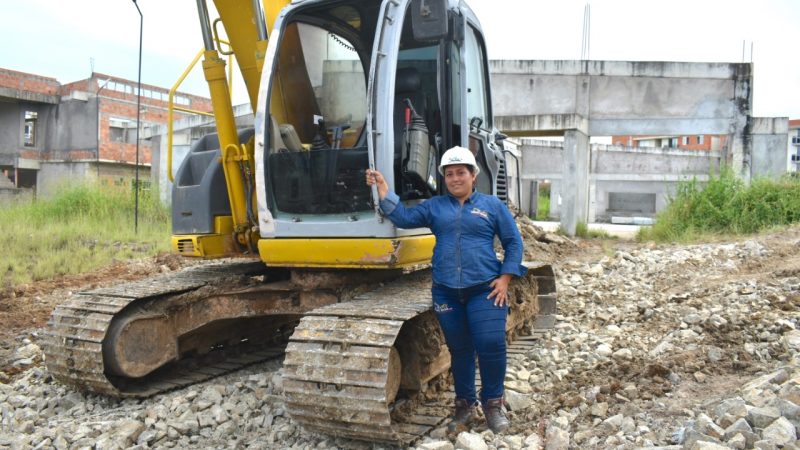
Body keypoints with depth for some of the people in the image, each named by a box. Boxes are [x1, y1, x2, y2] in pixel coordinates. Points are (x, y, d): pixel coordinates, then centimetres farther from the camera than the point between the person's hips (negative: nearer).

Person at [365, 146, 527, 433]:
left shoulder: (492, 205, 6)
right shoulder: (434, 206, 12)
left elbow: (513, 242, 7)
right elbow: (402, 218, 2)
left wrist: (505, 278, -3)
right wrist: (382, 187, -4)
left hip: (484, 290, -2)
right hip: (446, 292, 2)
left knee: (491, 345, -10)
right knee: (459, 349, 10)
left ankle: (493, 402, 12)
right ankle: (465, 404, 26)